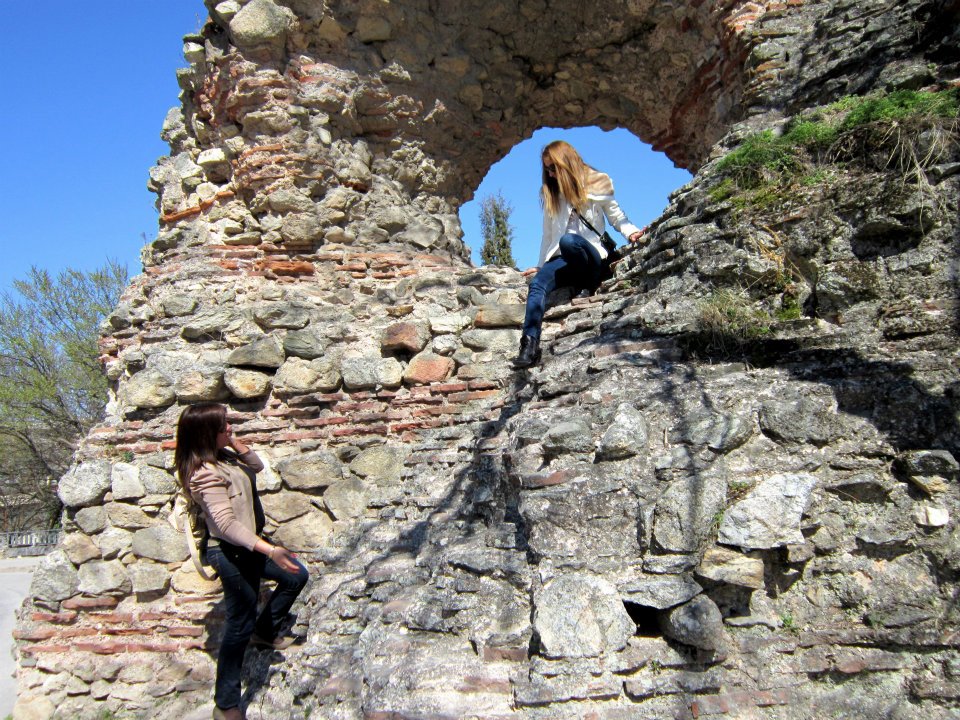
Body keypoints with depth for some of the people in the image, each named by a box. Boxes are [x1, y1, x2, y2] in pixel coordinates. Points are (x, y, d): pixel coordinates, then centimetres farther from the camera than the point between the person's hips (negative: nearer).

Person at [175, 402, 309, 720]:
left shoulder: (223, 456, 1)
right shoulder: (206, 473, -26)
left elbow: (256, 466, 16)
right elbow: (226, 524, -30)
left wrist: (236, 444, -3)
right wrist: (270, 550, -34)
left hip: (247, 545, 9)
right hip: (231, 553, -9)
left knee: (296, 576, 20)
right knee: (240, 625, 1)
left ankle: (265, 631, 38)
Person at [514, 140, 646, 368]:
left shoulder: (595, 184, 9)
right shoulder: (551, 194, 21)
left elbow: (616, 215, 12)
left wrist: (630, 231, -7)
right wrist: (541, 264, 25)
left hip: (591, 255, -4)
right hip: (564, 260, 4)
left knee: (568, 240, -39)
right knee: (537, 284, -29)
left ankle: (590, 284, -15)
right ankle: (530, 344, -41)